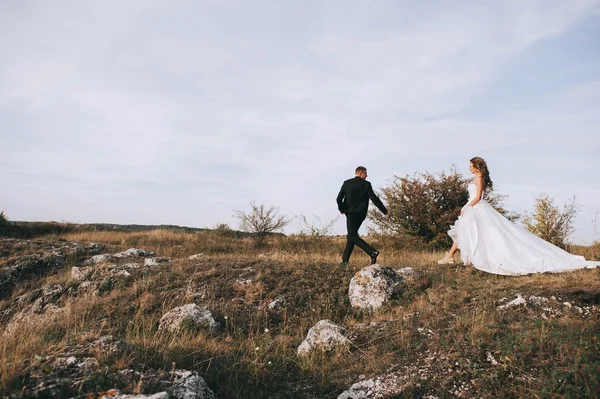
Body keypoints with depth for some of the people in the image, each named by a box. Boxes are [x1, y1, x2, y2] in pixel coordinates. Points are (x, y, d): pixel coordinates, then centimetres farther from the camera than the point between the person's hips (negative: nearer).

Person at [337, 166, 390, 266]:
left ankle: (372, 252, -22)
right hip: (361, 214, 2)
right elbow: (375, 199, -7)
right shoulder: (366, 184, -2)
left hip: (350, 213, -2)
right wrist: (385, 211, -1)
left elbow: (339, 199, 0)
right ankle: (345, 259, 13)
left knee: (353, 236, -5)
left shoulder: (347, 183, 1)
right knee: (351, 235, 13)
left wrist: (341, 208, 20)